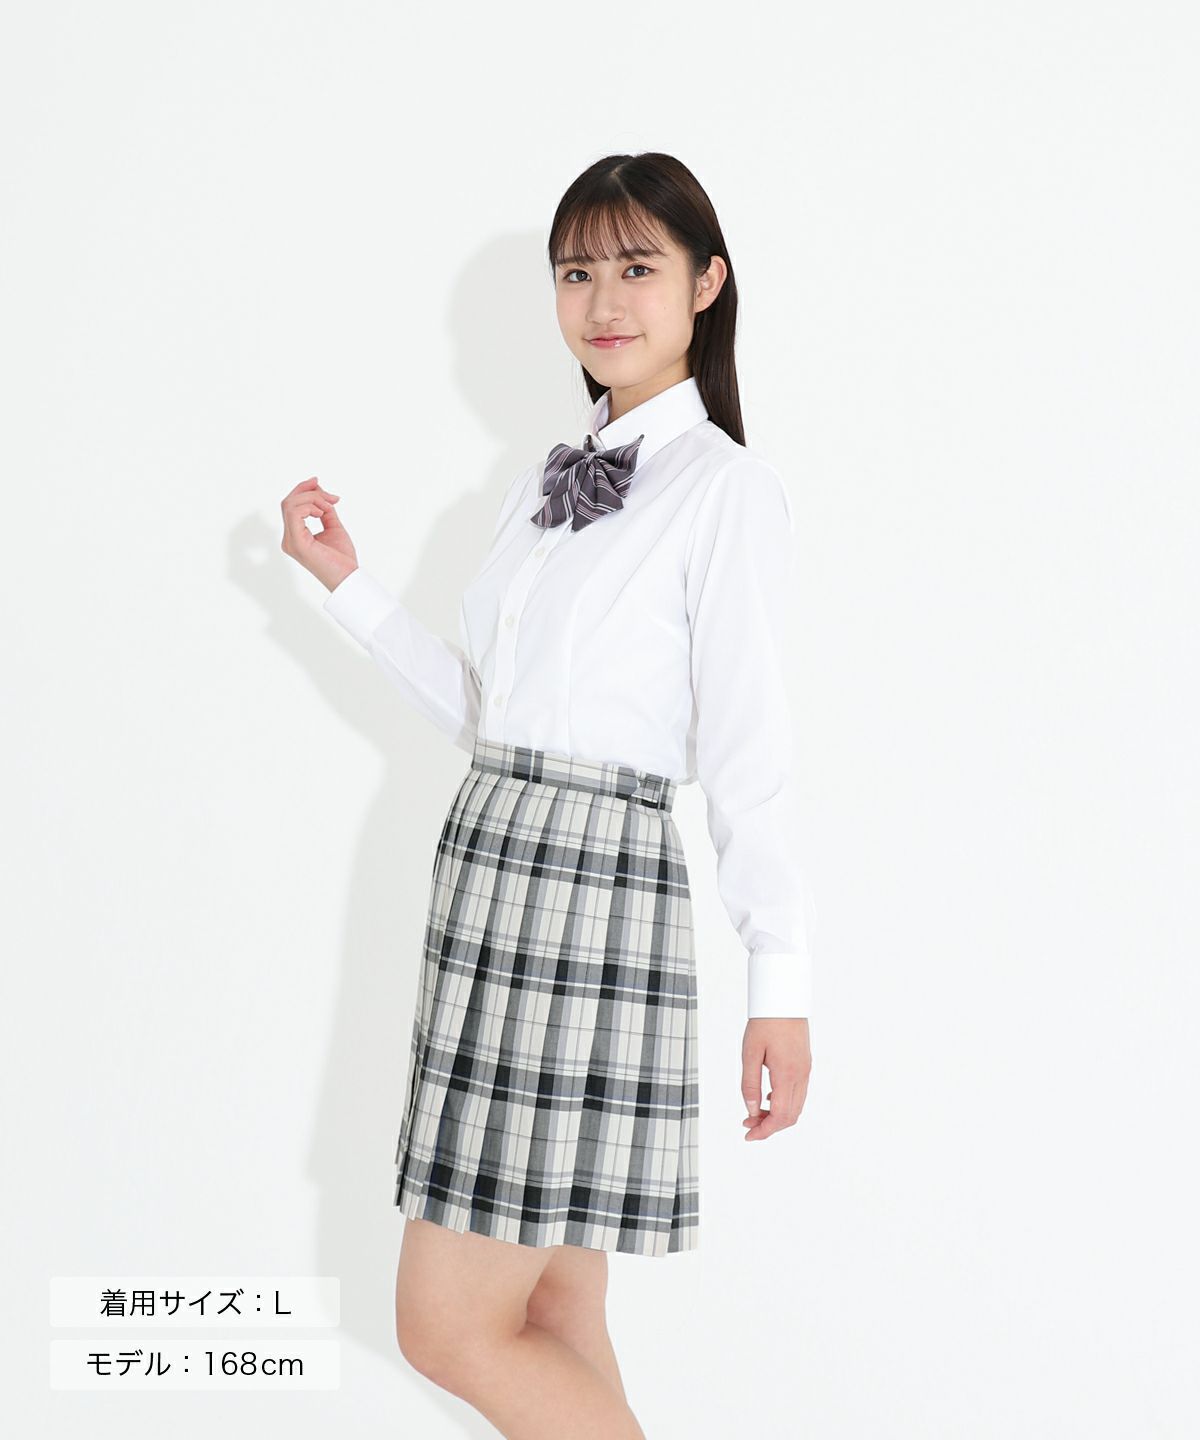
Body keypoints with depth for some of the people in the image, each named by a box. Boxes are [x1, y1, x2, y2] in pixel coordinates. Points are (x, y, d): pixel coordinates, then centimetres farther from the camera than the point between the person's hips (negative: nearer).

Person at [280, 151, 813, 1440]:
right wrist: (345, 581, 15)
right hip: (494, 867, 8)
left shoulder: (725, 487, -7)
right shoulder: (547, 486, 16)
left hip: (598, 878, -8)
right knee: (553, 1316, 13)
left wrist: (781, 984, -12)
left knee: (448, 1326, -5)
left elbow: (750, 750, -10)